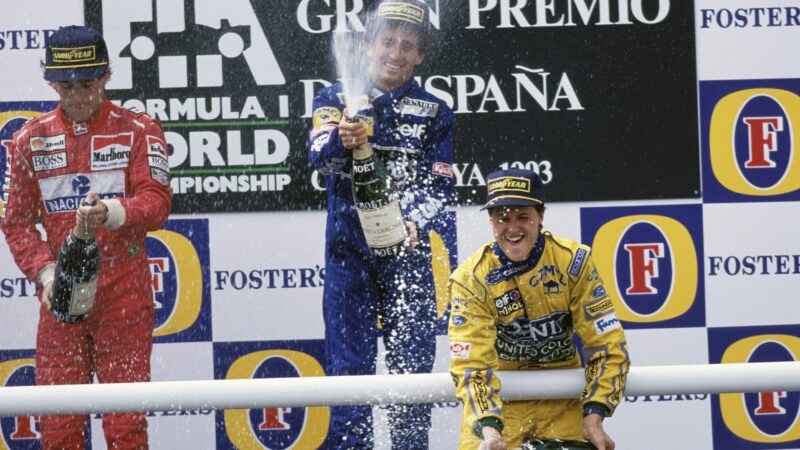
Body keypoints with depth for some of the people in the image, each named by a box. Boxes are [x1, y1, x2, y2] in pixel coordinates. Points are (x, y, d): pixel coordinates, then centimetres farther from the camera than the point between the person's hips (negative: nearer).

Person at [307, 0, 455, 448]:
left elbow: (440, 186, 0)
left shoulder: (434, 113, 7)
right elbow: (320, 154, -14)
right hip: (350, 253, -1)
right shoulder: (336, 99, 4)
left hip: (408, 251, 1)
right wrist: (340, 140, -38)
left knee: (413, 364, 2)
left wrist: (415, 224, -20)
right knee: (350, 365, -4)